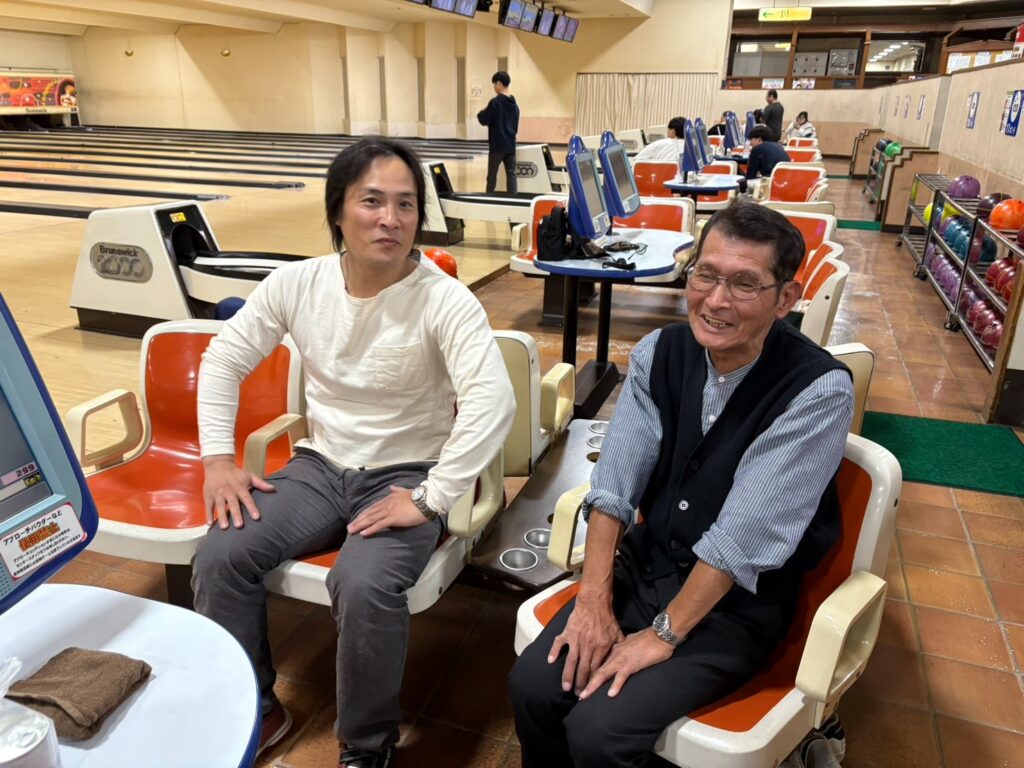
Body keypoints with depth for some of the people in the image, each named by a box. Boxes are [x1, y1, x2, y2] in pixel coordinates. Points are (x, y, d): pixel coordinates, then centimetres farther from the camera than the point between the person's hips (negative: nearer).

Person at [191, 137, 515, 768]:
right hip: (321, 466, 5)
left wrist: (430, 500, -29)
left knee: (364, 589, -29)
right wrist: (218, 460, -1)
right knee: (220, 557, -13)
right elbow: (224, 360, 7)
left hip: (406, 475, -4)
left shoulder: (445, 301, -18)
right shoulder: (296, 283, -4)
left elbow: (493, 402, -28)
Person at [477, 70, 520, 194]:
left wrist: (481, 113, 8)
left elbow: (484, 120, -10)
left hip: (497, 145, -6)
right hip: (510, 144, 6)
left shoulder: (495, 102, -13)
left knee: (492, 174, 3)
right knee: (511, 173, 4)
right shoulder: (514, 104, 10)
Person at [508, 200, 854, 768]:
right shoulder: (660, 353, -6)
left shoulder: (818, 391, -21)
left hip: (737, 600, -4)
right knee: (532, 687, -9)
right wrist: (594, 600, -14)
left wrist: (663, 634, -18)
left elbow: (744, 537, -22)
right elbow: (614, 483, -8)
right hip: (644, 563, 4)